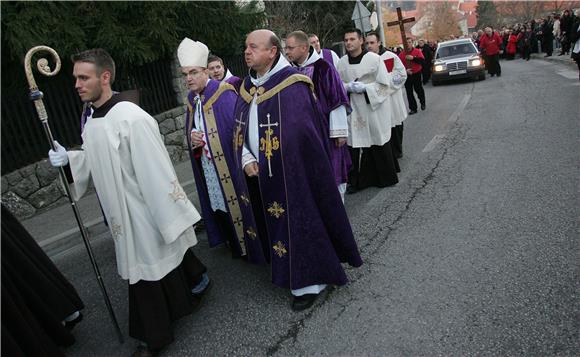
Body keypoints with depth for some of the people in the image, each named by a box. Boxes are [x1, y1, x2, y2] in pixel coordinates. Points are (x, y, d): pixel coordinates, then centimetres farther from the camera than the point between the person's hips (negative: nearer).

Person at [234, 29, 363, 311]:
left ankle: (309, 282, 21)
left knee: (300, 222, 4)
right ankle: (294, 273, 38)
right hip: (263, 176, 7)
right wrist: (246, 159, -5)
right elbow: (240, 130, 10)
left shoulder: (291, 84, -14)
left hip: (292, 173, -7)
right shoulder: (247, 87, 8)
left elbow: (299, 134, -18)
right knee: (277, 224, 18)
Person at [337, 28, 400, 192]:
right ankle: (358, 180, 14)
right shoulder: (342, 62, 1)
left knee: (378, 143, 8)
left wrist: (364, 88, -18)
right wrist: (348, 87, -11)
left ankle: (386, 177, 25)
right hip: (354, 110, 3)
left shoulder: (374, 58, -9)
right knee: (355, 144, 2)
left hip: (374, 108, -2)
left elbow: (385, 83, -7)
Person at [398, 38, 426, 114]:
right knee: (409, 93, 2)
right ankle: (413, 108, 10)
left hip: (417, 74, -1)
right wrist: (405, 70, -15)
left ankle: (423, 103, 36)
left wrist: (413, 58, -23)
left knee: (419, 90, 10)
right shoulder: (401, 54, -1)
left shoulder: (417, 51, -5)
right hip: (407, 75, 2)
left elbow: (422, 61, -14)